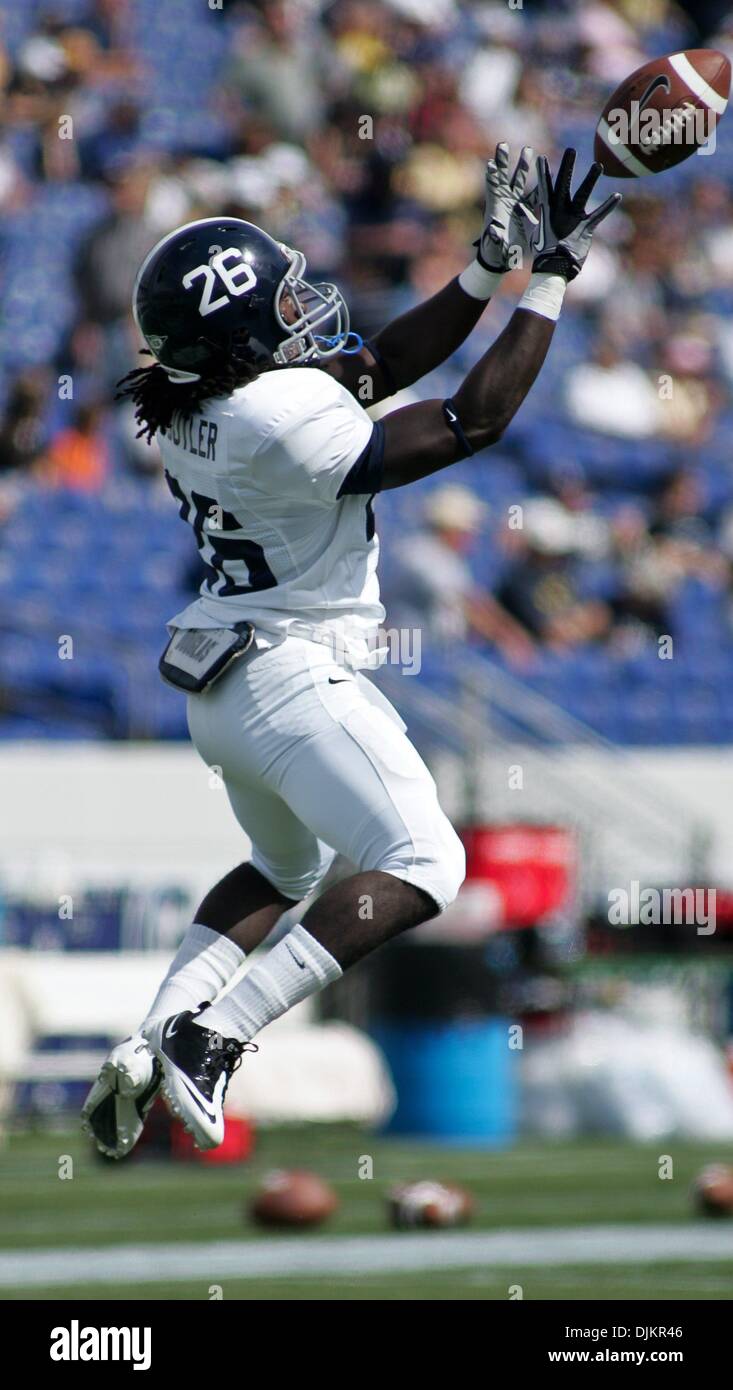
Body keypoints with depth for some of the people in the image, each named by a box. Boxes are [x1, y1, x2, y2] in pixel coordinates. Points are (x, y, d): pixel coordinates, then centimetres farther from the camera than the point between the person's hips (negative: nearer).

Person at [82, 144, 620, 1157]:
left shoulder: (195, 405, 2)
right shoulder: (285, 422, -25)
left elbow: (381, 364, 10)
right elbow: (471, 424, -20)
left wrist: (488, 266, 4)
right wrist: (550, 280, -13)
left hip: (219, 683, 9)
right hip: (296, 679, -9)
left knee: (286, 869, 29)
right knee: (422, 866, -7)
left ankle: (147, 1047, 14)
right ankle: (214, 1036, -17)